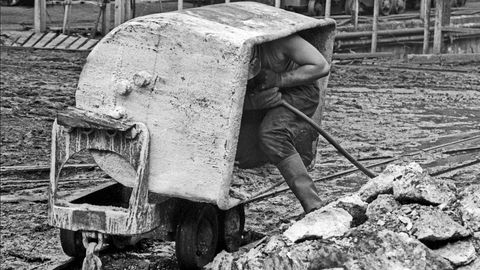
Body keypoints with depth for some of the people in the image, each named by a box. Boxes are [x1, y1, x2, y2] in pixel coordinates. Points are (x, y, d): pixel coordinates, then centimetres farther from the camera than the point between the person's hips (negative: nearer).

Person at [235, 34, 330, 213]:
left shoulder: (278, 40, -34)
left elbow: (321, 67, -27)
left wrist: (279, 79, -32)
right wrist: (255, 101, -36)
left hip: (298, 91, -4)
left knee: (270, 133, -32)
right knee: (247, 158, -8)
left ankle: (313, 205, -31)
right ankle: (300, 133, 20)